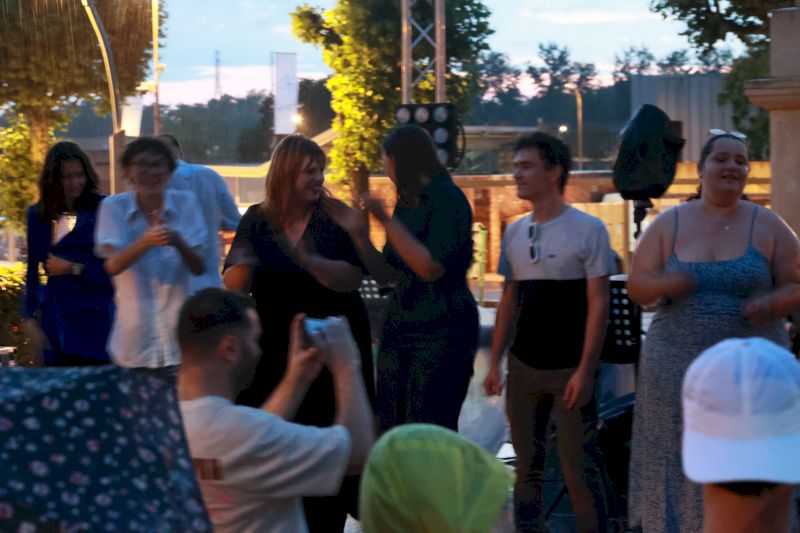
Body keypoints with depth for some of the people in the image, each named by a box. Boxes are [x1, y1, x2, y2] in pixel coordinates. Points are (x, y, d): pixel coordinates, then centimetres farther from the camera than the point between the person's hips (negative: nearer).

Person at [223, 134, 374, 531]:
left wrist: (306, 259, -31)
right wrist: (243, 267, -21)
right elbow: (233, 287, 1)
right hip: (274, 349, 2)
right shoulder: (257, 220, 2)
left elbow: (352, 279, -17)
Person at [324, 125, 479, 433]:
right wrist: (359, 232, 3)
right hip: (398, 327, 8)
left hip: (441, 331, -8)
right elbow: (384, 275, 16)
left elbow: (432, 267, -19)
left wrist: (386, 221, -16)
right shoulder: (405, 203, 15)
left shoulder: (448, 200, -9)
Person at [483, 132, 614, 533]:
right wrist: (494, 362, 9)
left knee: (579, 469, -5)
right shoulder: (514, 233, 9)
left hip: (569, 371, -5)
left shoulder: (588, 229, -7)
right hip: (523, 366, 5)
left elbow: (598, 304, -9)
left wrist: (585, 371, -14)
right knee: (527, 467, 8)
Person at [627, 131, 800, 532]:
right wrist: (665, 285, -19)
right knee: (680, 467, 3)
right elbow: (636, 285, 4)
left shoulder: (768, 227, 2)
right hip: (678, 371, 1)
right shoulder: (669, 224, 5)